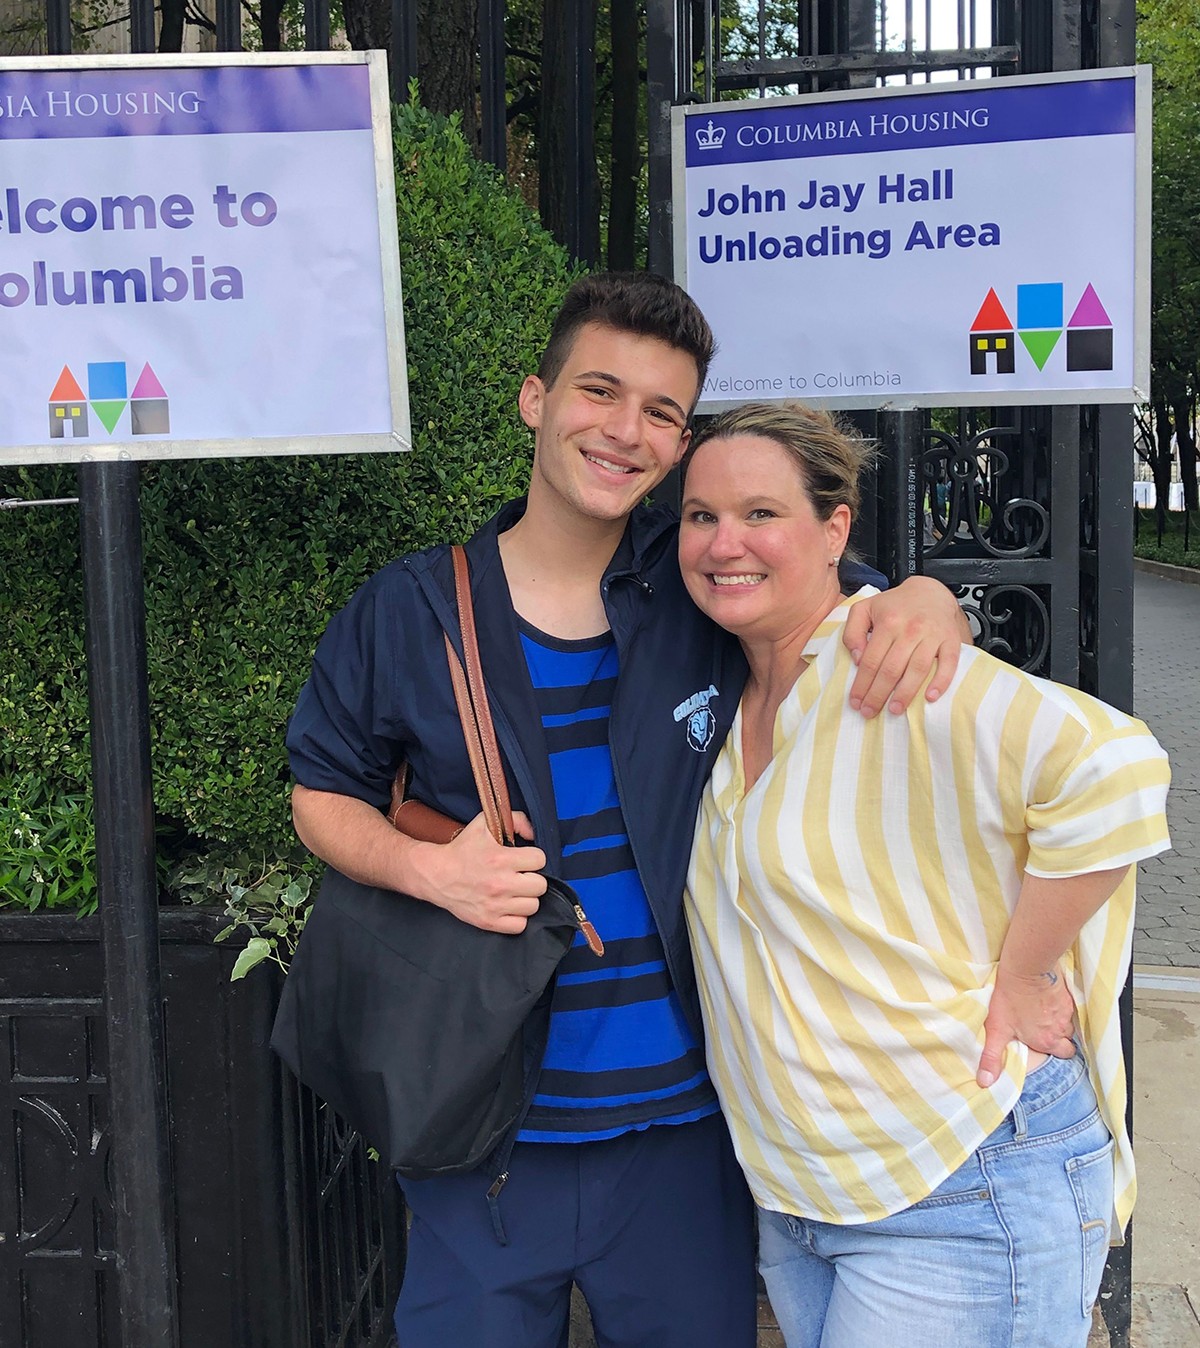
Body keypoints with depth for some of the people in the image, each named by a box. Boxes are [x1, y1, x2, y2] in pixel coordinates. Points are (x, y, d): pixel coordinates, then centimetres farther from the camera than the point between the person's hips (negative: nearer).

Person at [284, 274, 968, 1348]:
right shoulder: (407, 613, -4)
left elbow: (864, 610, 7)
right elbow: (323, 791, 7)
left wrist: (925, 600, -18)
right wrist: (428, 867, -14)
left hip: (686, 1131, 1)